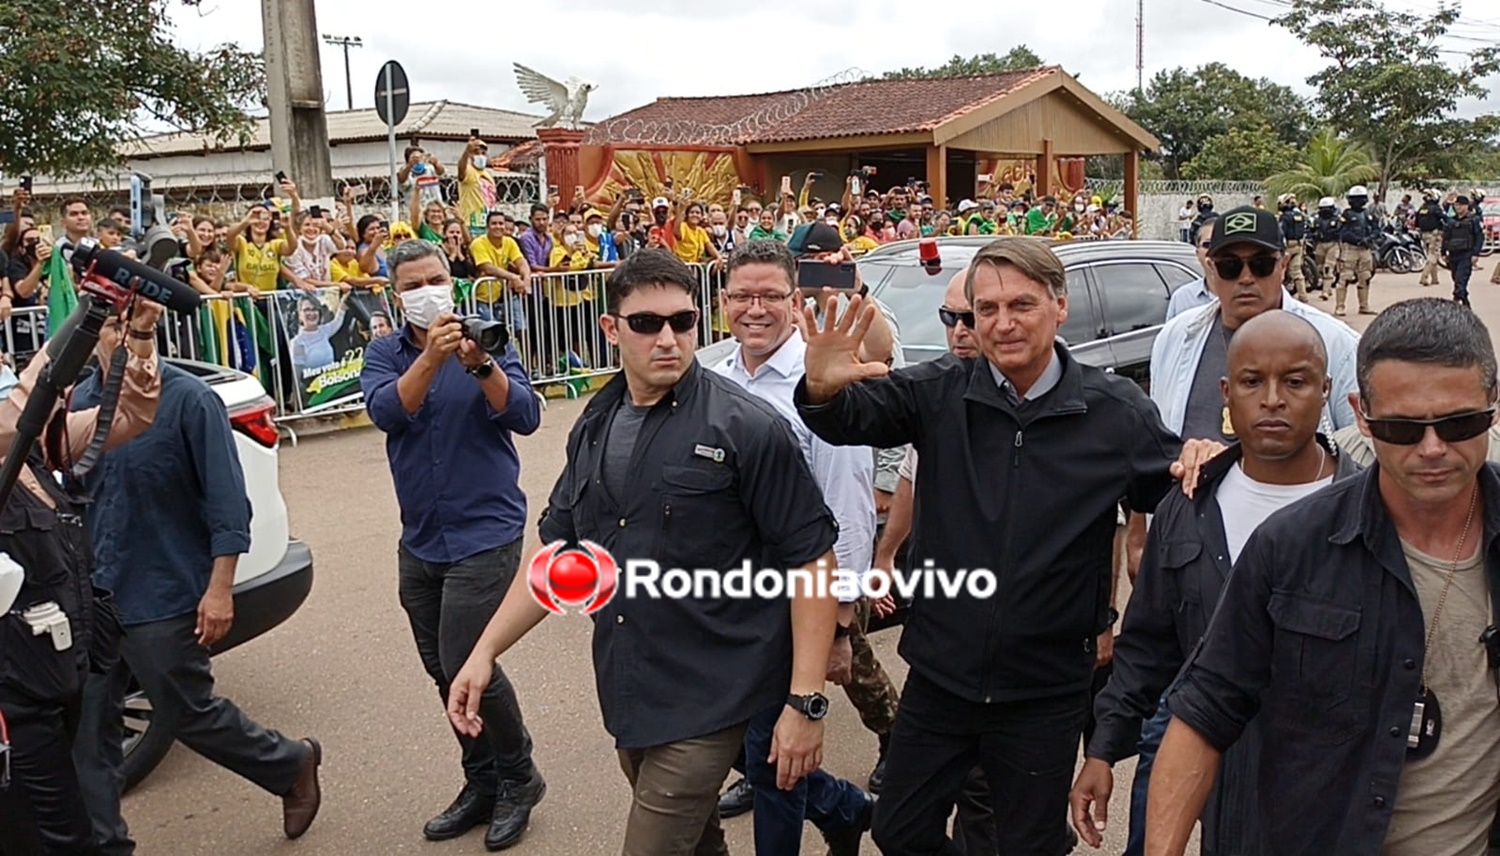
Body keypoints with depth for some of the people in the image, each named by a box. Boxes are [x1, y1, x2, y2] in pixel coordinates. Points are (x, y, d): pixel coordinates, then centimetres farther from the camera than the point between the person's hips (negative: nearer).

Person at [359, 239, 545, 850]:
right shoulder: (384, 353, 3)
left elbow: (526, 417, -17)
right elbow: (386, 412, -18)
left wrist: (481, 365, -31)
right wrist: (431, 357, -31)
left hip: (485, 531, -5)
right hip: (420, 539, 5)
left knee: (467, 665, -10)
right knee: (442, 670, 13)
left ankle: (518, 777, 14)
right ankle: (482, 784, 32)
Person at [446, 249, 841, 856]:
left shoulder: (747, 428, -13)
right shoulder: (595, 429, 6)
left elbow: (810, 561, -13)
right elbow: (560, 551, 13)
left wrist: (805, 703, -17)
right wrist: (486, 651, 8)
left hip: (707, 700, -6)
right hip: (627, 695, 7)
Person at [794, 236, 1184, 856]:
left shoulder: (1115, 410, -8)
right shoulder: (939, 393, -6)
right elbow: (850, 419, -15)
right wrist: (823, 388, -37)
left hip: (1046, 689, -1)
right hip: (940, 673, 2)